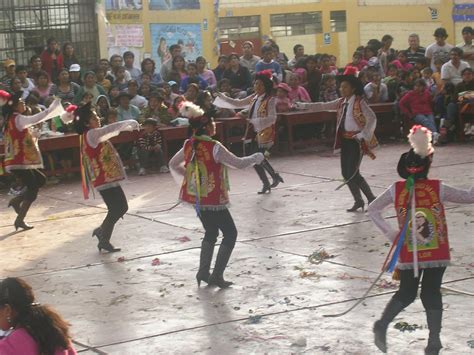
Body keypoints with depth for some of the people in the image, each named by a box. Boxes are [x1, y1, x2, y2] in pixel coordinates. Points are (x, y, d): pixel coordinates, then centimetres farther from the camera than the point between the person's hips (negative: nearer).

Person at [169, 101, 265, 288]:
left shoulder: (189, 145, 1)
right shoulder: (214, 148, -20)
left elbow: (173, 165, 14)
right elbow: (238, 163, -15)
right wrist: (256, 158, 2)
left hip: (196, 196, 7)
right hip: (212, 200, -7)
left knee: (211, 232, 24)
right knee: (230, 234, 7)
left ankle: (203, 272, 21)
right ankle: (217, 276, 5)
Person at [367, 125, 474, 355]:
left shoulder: (396, 190, -5)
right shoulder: (438, 189, -11)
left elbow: (373, 209, 1)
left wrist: (389, 233, 2)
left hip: (408, 254, 2)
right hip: (437, 253, -2)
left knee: (406, 293, 19)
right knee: (432, 293, 9)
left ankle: (382, 325, 2)